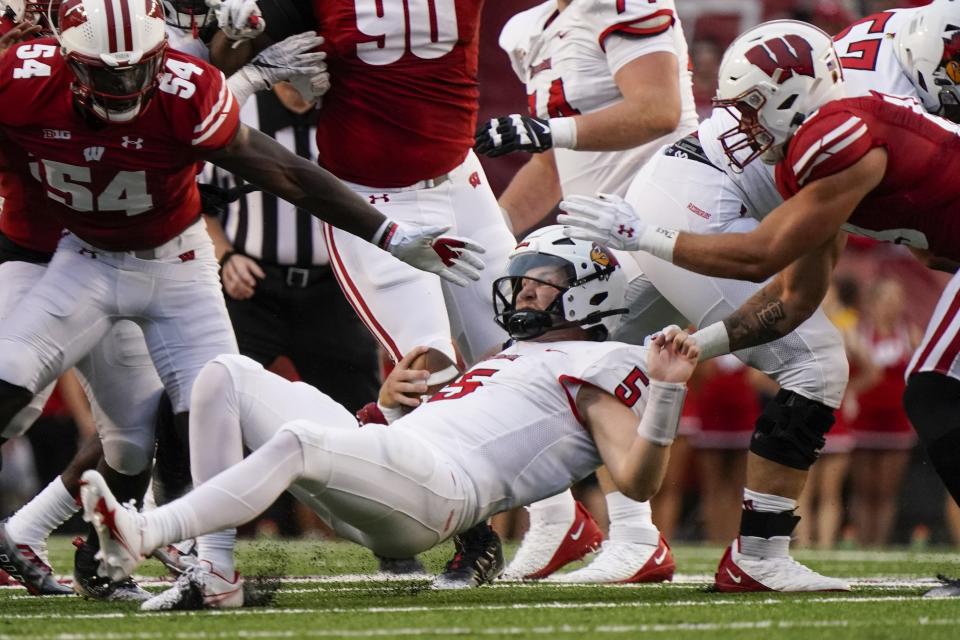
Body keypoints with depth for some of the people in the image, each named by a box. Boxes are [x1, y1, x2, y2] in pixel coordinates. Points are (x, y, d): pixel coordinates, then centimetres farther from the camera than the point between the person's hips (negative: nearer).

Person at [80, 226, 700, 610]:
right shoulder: (510, 360, 36)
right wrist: (391, 405, 16)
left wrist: (665, 392, -18)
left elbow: (638, 481, -6)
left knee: (297, 441, -36)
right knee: (228, 375, 3)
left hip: (438, 489, -10)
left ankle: (138, 537, -43)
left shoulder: (600, 366, 9)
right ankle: (217, 575, -13)